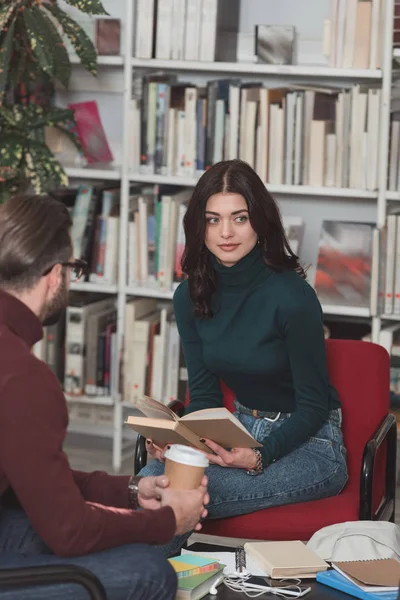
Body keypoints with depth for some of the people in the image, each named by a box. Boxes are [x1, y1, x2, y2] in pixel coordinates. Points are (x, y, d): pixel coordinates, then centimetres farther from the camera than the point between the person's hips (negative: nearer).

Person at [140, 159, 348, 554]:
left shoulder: (291, 296, -20)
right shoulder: (190, 297, -1)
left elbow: (313, 405, -14)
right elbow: (204, 395, 5)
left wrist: (259, 457, -29)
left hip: (309, 444, -5)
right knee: (149, 480, -24)